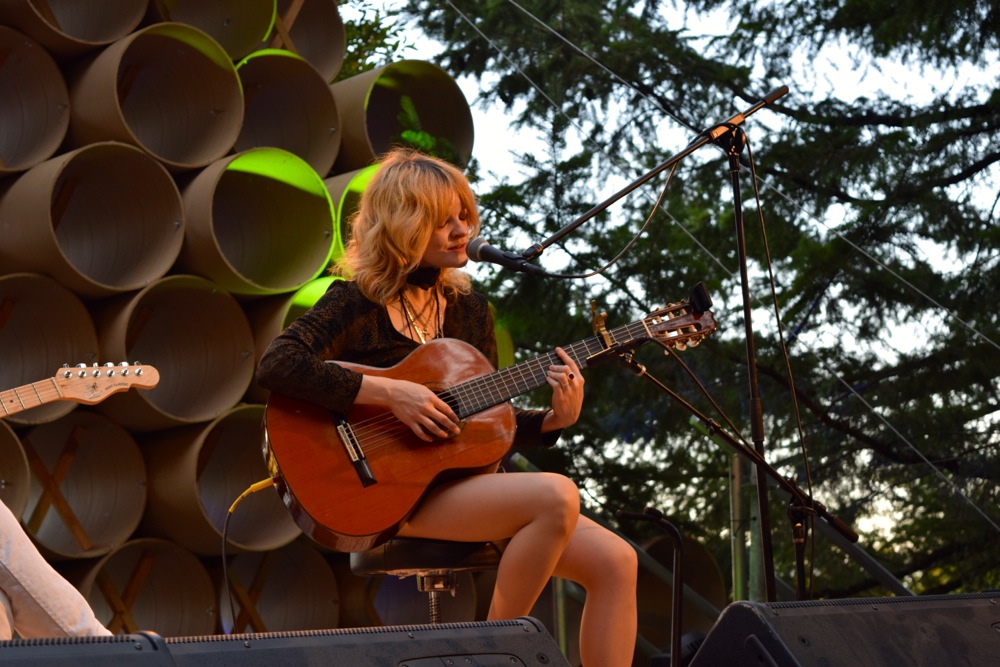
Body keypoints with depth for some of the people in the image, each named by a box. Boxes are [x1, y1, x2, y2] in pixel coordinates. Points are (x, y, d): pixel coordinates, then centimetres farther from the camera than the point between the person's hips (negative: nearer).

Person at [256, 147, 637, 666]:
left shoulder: (468, 309, 14)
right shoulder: (358, 303, -6)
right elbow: (275, 366, -22)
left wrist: (555, 419, -4)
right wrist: (391, 394, -24)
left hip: (464, 486, 7)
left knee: (614, 560, -10)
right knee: (556, 495, -29)